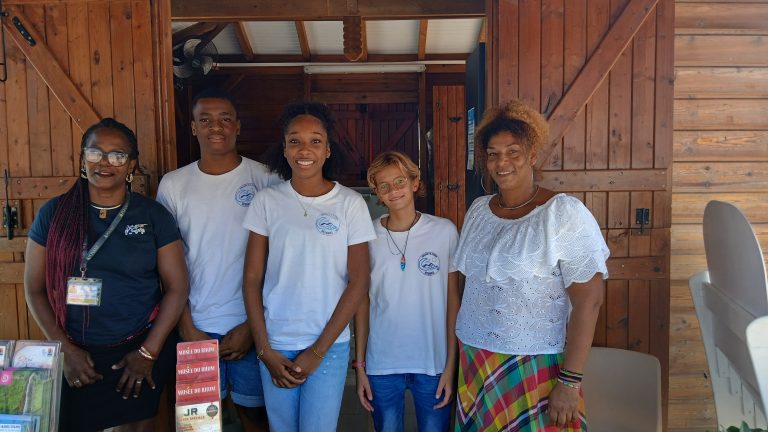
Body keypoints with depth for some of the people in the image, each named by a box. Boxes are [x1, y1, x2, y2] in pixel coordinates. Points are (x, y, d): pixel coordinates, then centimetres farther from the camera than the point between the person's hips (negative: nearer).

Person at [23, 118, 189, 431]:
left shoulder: (153, 216, -4)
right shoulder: (54, 214, -1)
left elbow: (177, 287, -4)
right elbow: (34, 288, 1)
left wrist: (148, 352, -8)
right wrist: (65, 348, -6)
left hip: (143, 350, 0)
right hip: (77, 354, 1)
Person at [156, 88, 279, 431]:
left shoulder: (265, 180, -5)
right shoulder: (173, 185, 1)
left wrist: (252, 325, -7)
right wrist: (187, 326, -2)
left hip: (250, 324, -1)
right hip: (194, 326, 2)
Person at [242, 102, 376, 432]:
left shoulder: (350, 203, -6)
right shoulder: (267, 201, -2)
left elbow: (359, 282, -6)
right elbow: (252, 280, 0)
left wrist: (318, 350, -8)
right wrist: (265, 350, -4)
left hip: (330, 345, -1)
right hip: (274, 344, 2)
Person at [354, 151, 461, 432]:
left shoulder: (445, 231, -4)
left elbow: (453, 300, -1)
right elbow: (362, 302, 4)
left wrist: (451, 365, -4)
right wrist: (359, 365, 3)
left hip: (433, 364, -1)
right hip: (381, 366, 1)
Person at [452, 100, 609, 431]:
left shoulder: (564, 214, -13)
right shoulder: (478, 210, 4)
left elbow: (588, 302, -15)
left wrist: (570, 381, -17)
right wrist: (457, 354, 10)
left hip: (535, 369, -5)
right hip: (473, 364, 5)